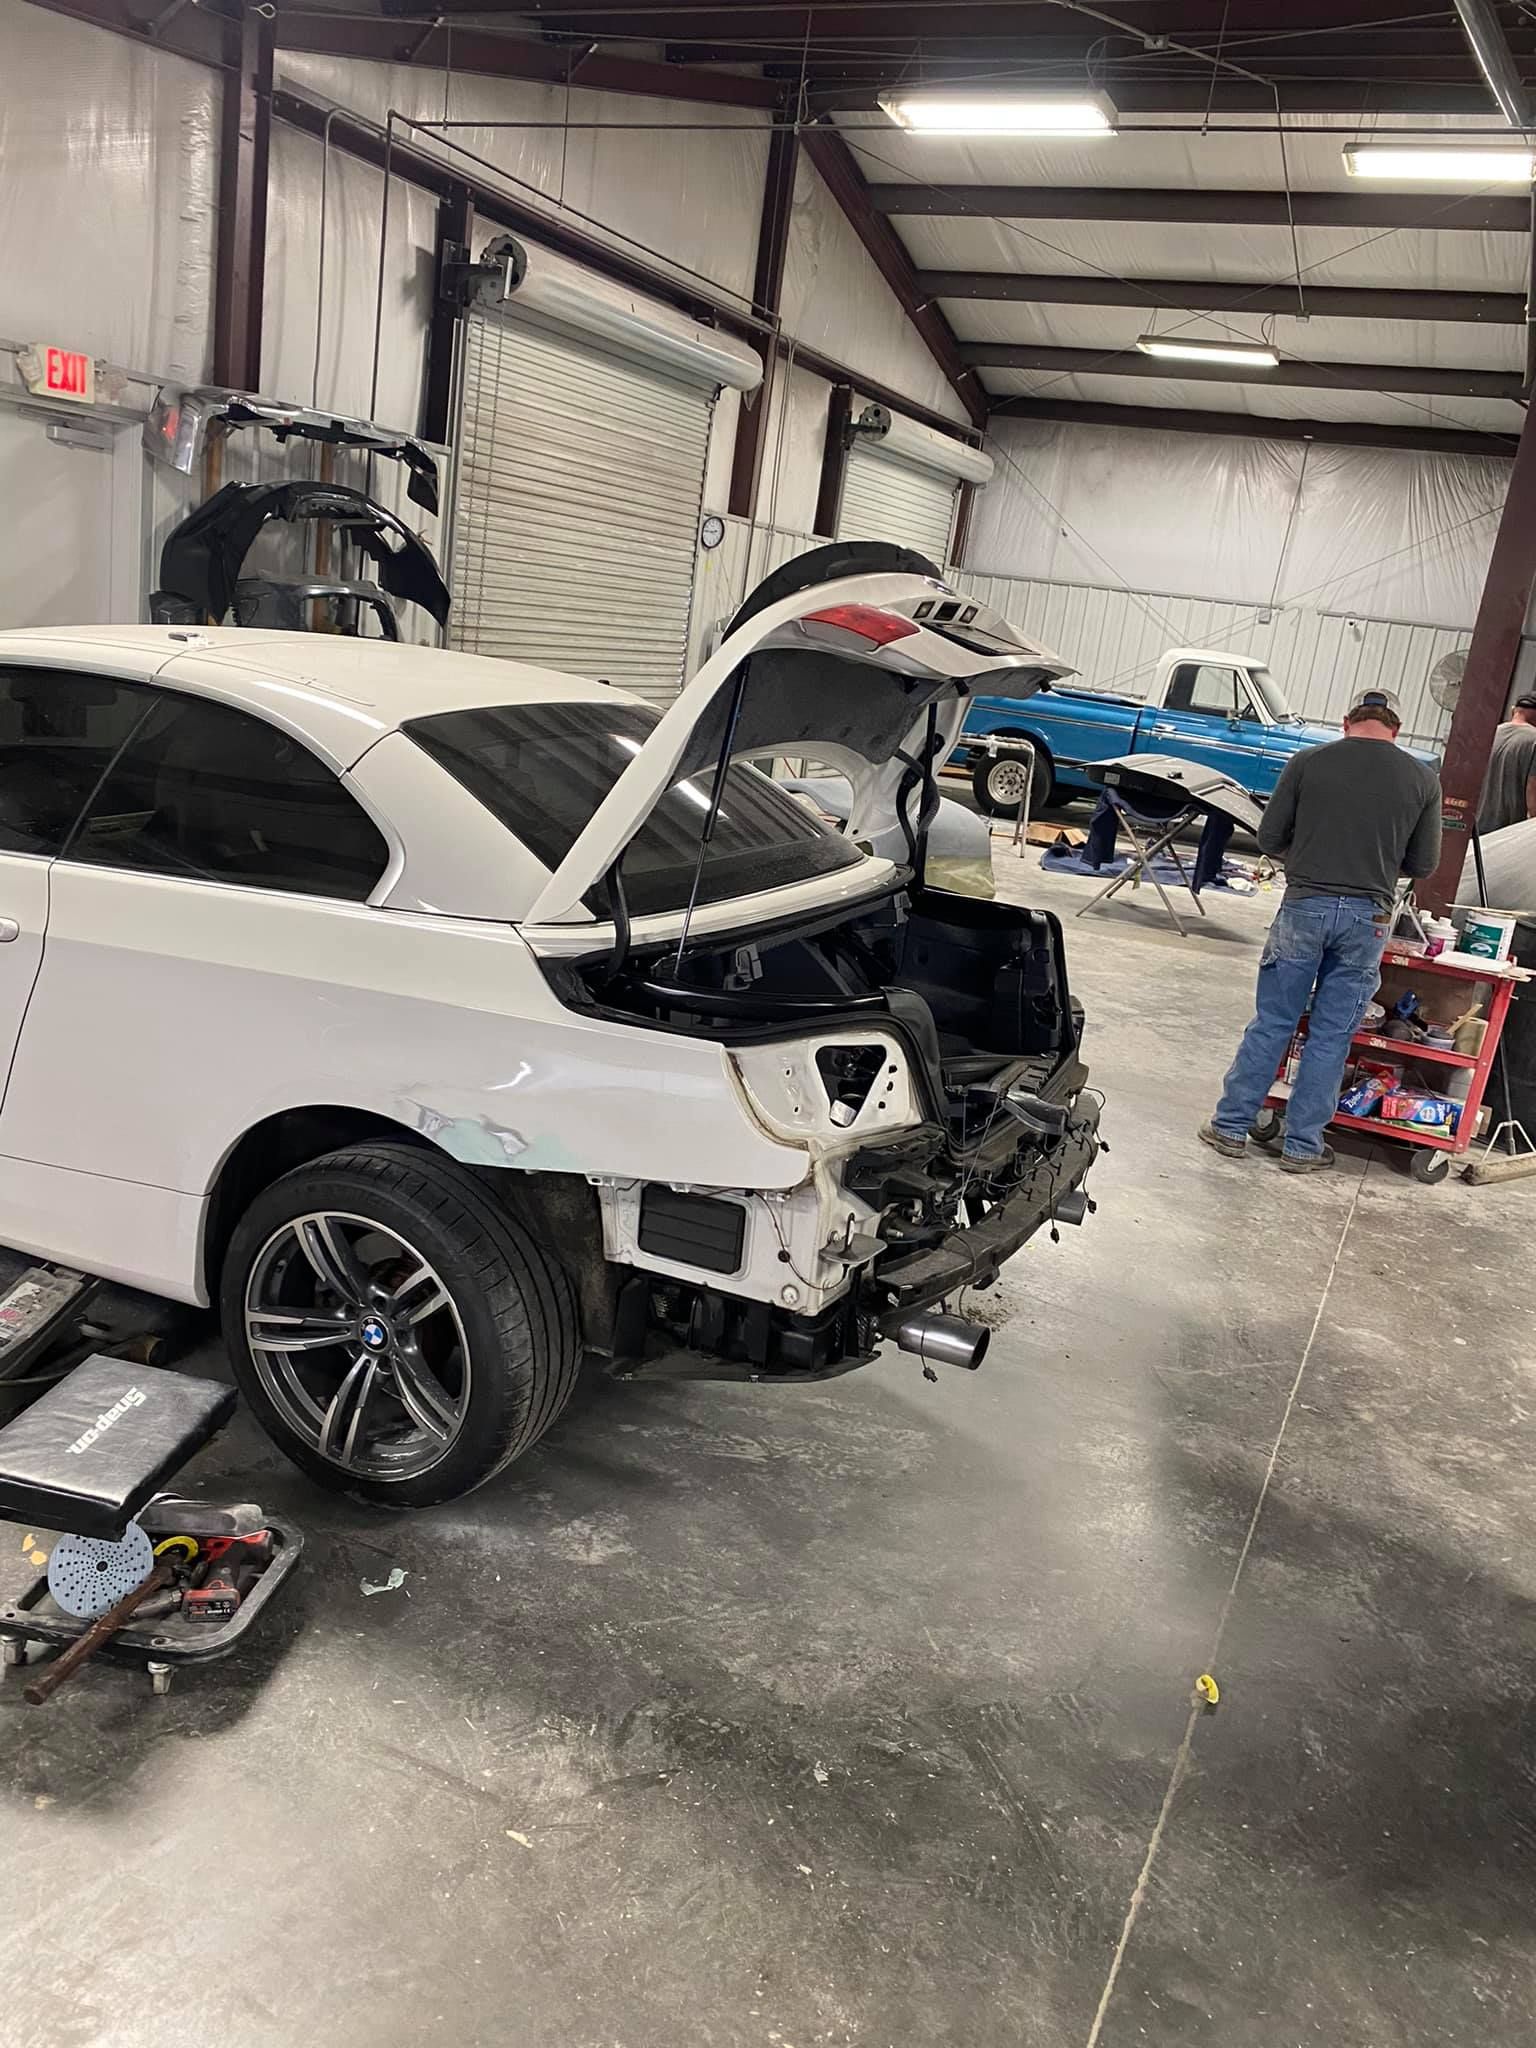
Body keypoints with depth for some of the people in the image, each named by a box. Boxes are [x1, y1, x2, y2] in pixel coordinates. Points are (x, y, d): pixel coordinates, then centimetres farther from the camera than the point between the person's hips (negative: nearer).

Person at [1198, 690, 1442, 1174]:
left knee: (1271, 1024, 8)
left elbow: (1270, 838, 3)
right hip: (1367, 917, 1)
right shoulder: (1422, 779, 3)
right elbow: (1423, 864, 8)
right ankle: (1302, 1145, 15)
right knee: (1331, 1037, 8)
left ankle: (1231, 1125, 14)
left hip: (1304, 906, 0)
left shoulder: (1308, 762, 0)